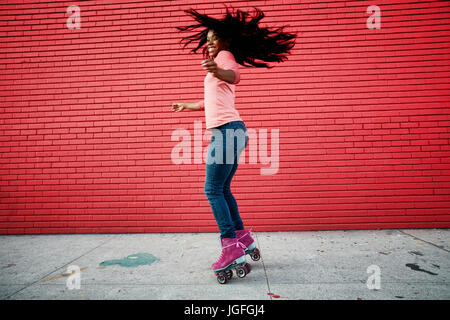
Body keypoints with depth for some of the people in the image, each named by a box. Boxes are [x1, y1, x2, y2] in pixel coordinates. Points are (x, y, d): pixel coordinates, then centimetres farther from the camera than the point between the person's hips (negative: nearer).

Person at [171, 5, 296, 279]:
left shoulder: (225, 56, 2)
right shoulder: (220, 63, 30)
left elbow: (235, 75, -23)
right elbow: (214, 101, 40)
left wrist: (217, 71, -45)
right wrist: (189, 105, 52)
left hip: (226, 130, -10)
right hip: (231, 131, 10)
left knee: (213, 190, -11)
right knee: (222, 190, 13)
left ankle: (232, 246, -8)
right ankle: (243, 236, 20)